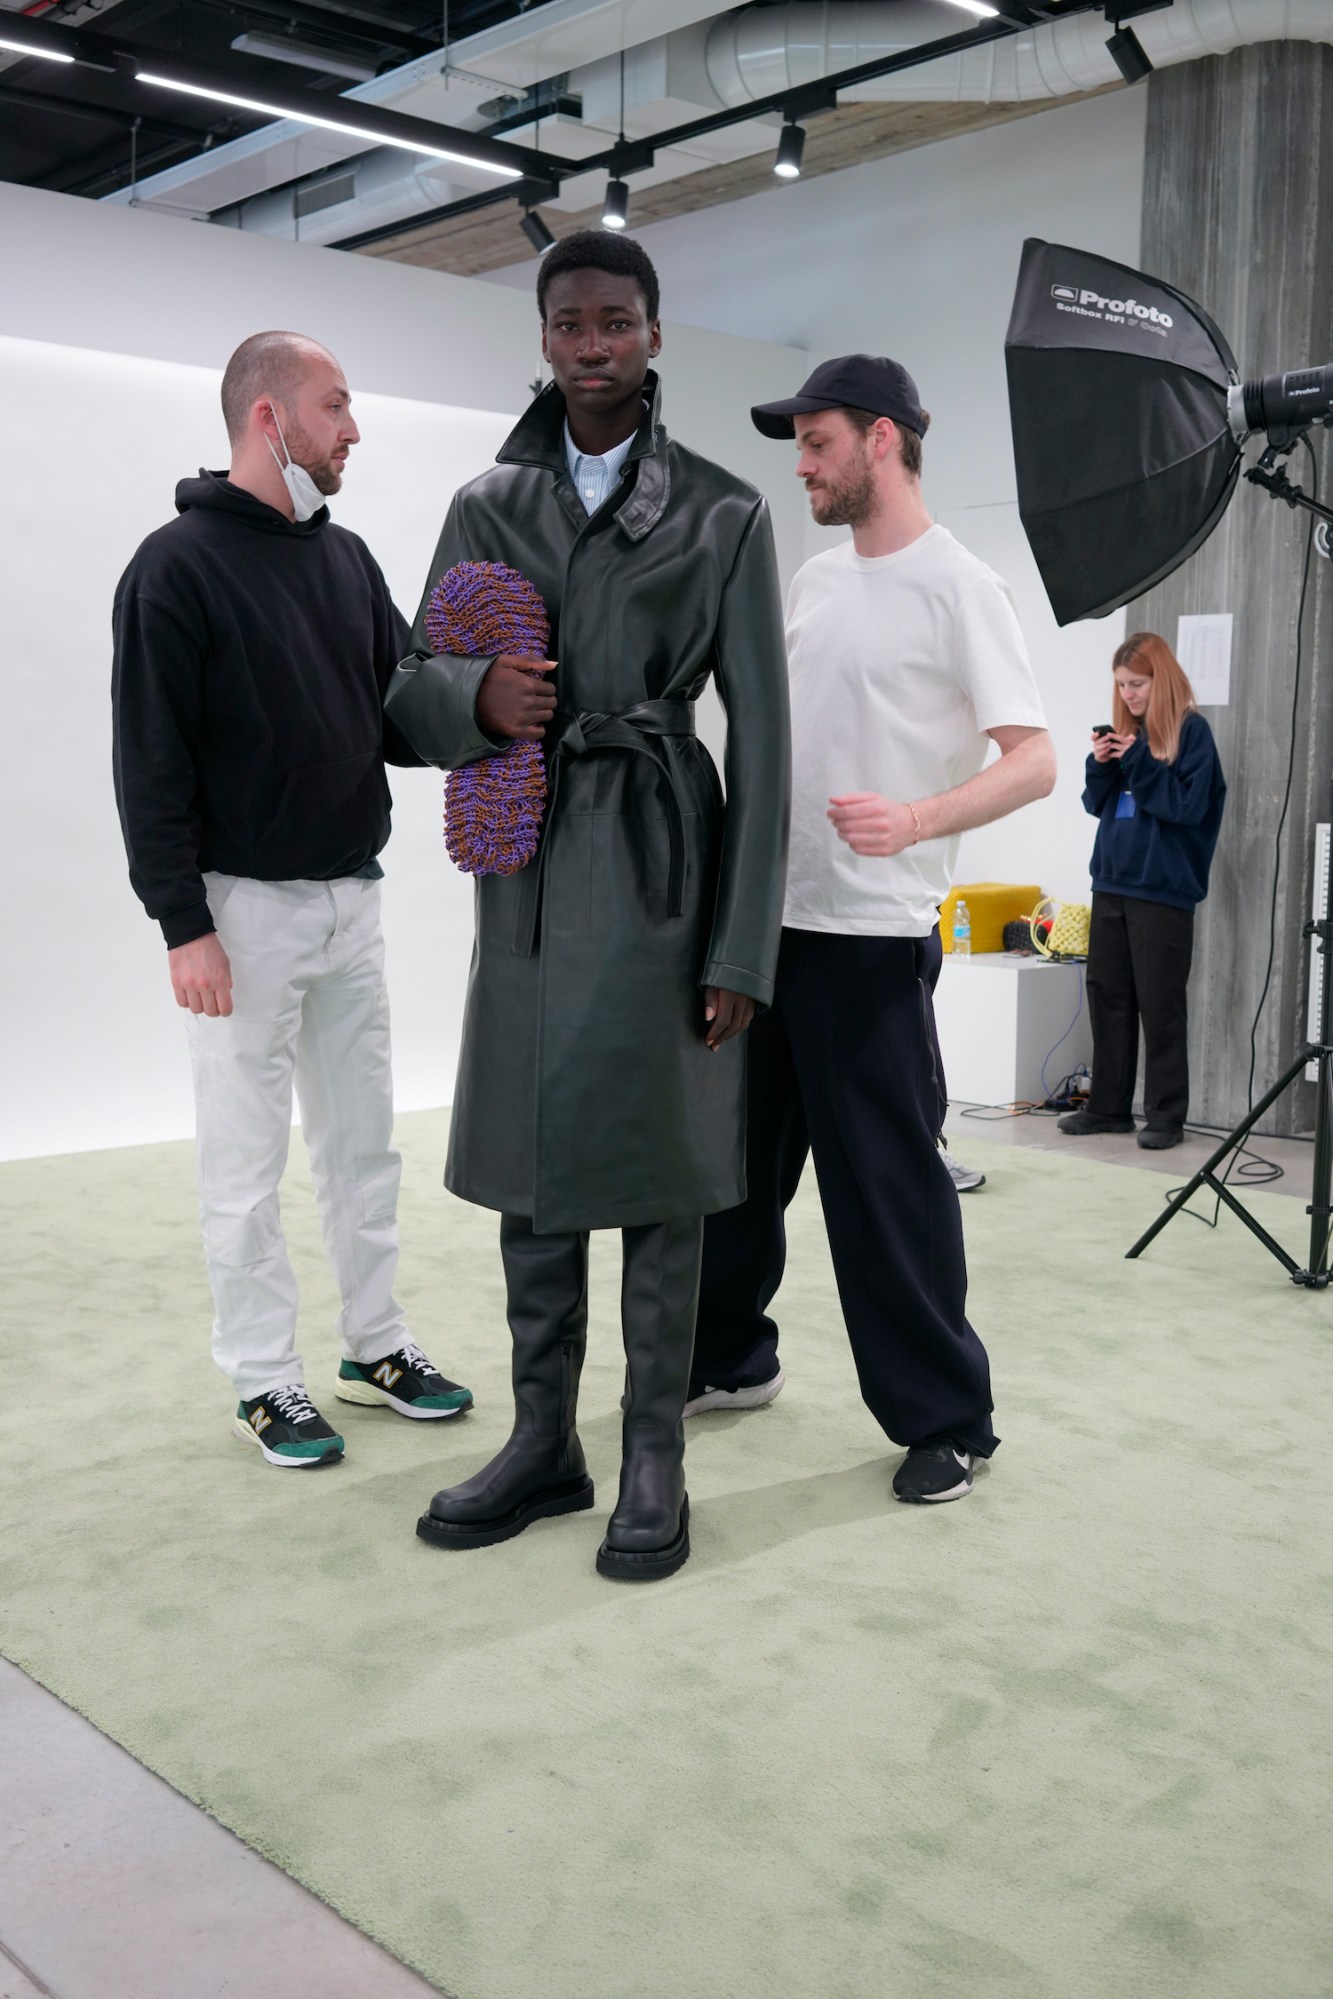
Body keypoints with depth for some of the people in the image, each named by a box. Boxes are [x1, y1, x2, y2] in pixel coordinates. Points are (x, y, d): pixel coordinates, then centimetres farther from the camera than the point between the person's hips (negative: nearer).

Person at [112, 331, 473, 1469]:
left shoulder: (349, 561, 11)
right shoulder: (180, 565, -10)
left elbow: (399, 720, 9)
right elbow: (151, 764, -13)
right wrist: (183, 925, -17)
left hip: (353, 897, 7)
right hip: (245, 905, -6)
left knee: (362, 1141, 14)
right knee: (247, 1161, 3)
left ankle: (377, 1344, 27)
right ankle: (264, 1382, 16)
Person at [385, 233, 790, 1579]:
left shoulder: (722, 513, 2)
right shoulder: (486, 506, 11)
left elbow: (761, 736, -2)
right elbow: (412, 687, 12)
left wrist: (743, 949, -8)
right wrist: (476, 698, -14)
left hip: (659, 856, -3)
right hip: (526, 865, 4)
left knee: (657, 1165, 1)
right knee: (528, 1162, 9)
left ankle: (654, 1459, 15)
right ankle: (542, 1444, 24)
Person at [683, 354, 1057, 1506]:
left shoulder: (959, 588, -8)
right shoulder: (813, 580, 14)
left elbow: (1033, 760, -14)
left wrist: (918, 823, -30)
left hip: (874, 934, -8)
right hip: (766, 916, 8)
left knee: (885, 1177, -3)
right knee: (735, 1151, 15)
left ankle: (948, 1421, 12)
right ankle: (732, 1358, 33)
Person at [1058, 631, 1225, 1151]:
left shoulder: (1191, 731, -5)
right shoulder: (1124, 731, 13)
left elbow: (1190, 804, -12)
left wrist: (1139, 761, -17)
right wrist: (1101, 766, -2)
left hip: (1163, 889, -6)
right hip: (1111, 882, 7)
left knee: (1160, 1004, -3)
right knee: (1106, 994, 9)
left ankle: (1166, 1115, 4)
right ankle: (1108, 1105, 17)